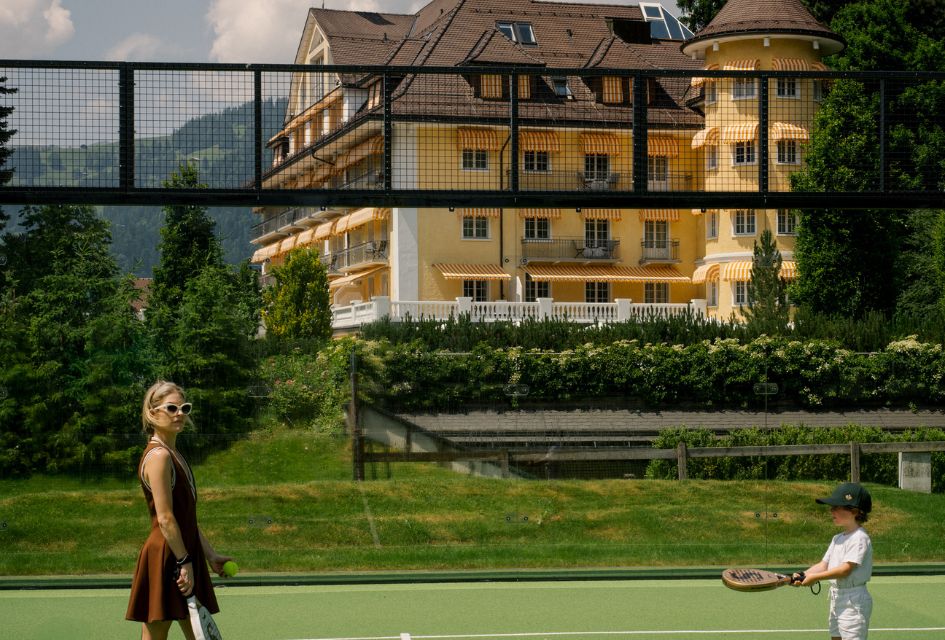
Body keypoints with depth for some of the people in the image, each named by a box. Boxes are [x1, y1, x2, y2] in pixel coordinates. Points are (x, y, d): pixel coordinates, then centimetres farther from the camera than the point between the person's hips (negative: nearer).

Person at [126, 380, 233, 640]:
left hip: (186, 555, 10)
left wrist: (210, 555, 17)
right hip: (164, 558, -10)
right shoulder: (159, 456, -14)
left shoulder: (174, 455, 15)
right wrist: (185, 562, -19)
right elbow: (165, 518, -19)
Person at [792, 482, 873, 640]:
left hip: (853, 600, -10)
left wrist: (815, 577, -22)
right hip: (836, 597, 10)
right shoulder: (838, 539, 13)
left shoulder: (859, 538, -16)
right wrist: (802, 576, -8)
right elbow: (823, 565, 9)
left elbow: (845, 569, -22)